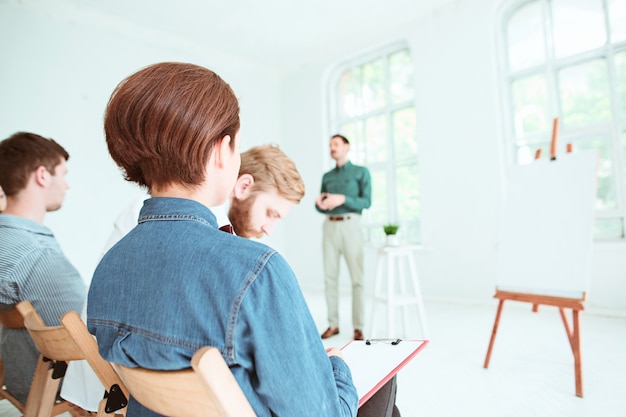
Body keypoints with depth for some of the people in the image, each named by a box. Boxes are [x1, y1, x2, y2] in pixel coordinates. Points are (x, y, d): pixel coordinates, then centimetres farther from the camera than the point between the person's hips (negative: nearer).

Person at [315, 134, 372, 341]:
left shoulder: (361, 172, 6)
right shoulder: (327, 176, 18)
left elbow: (366, 202, -5)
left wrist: (343, 199, -19)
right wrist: (319, 204, -6)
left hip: (351, 226, -4)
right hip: (329, 227, 4)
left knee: (357, 277, -4)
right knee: (330, 276, 4)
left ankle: (358, 326, 3)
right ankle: (333, 324, 13)